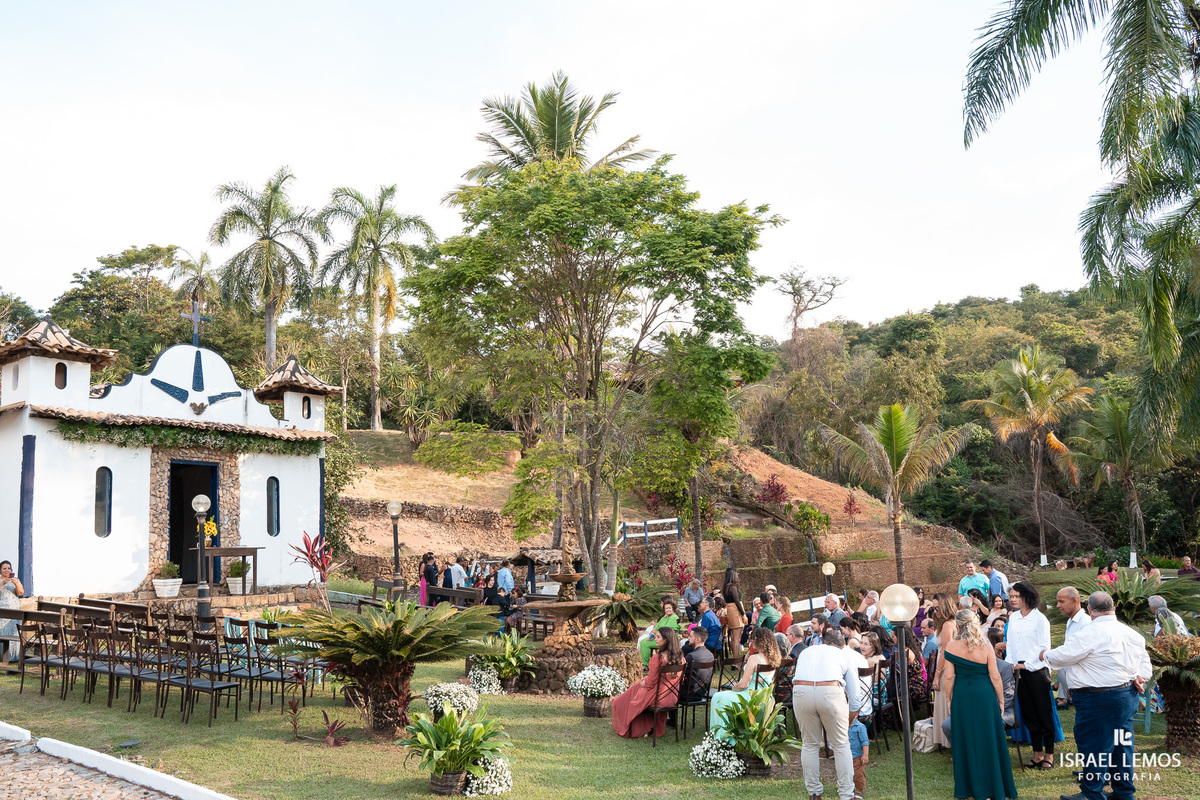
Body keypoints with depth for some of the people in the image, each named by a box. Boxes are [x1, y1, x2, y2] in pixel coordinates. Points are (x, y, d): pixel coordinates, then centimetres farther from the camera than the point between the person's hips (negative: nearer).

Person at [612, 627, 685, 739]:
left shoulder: (658, 658, -26)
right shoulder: (680, 655, -6)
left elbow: (650, 682, -20)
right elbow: (681, 678, 7)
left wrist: (643, 683, 4)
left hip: (659, 697, -6)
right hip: (673, 697, 7)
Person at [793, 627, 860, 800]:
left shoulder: (806, 651, 34)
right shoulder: (843, 655, 29)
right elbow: (854, 697, 28)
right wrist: (850, 721, 41)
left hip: (800, 691, 2)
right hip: (830, 691, -2)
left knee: (810, 744, 17)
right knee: (841, 745, 13)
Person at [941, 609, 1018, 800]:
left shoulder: (951, 646, -8)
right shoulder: (985, 646, -7)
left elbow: (949, 676, -7)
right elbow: (995, 676, -5)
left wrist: (948, 699, 6)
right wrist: (1001, 700, 7)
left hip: (962, 697, 0)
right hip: (985, 696, 0)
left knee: (966, 740, 12)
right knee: (989, 740, 11)